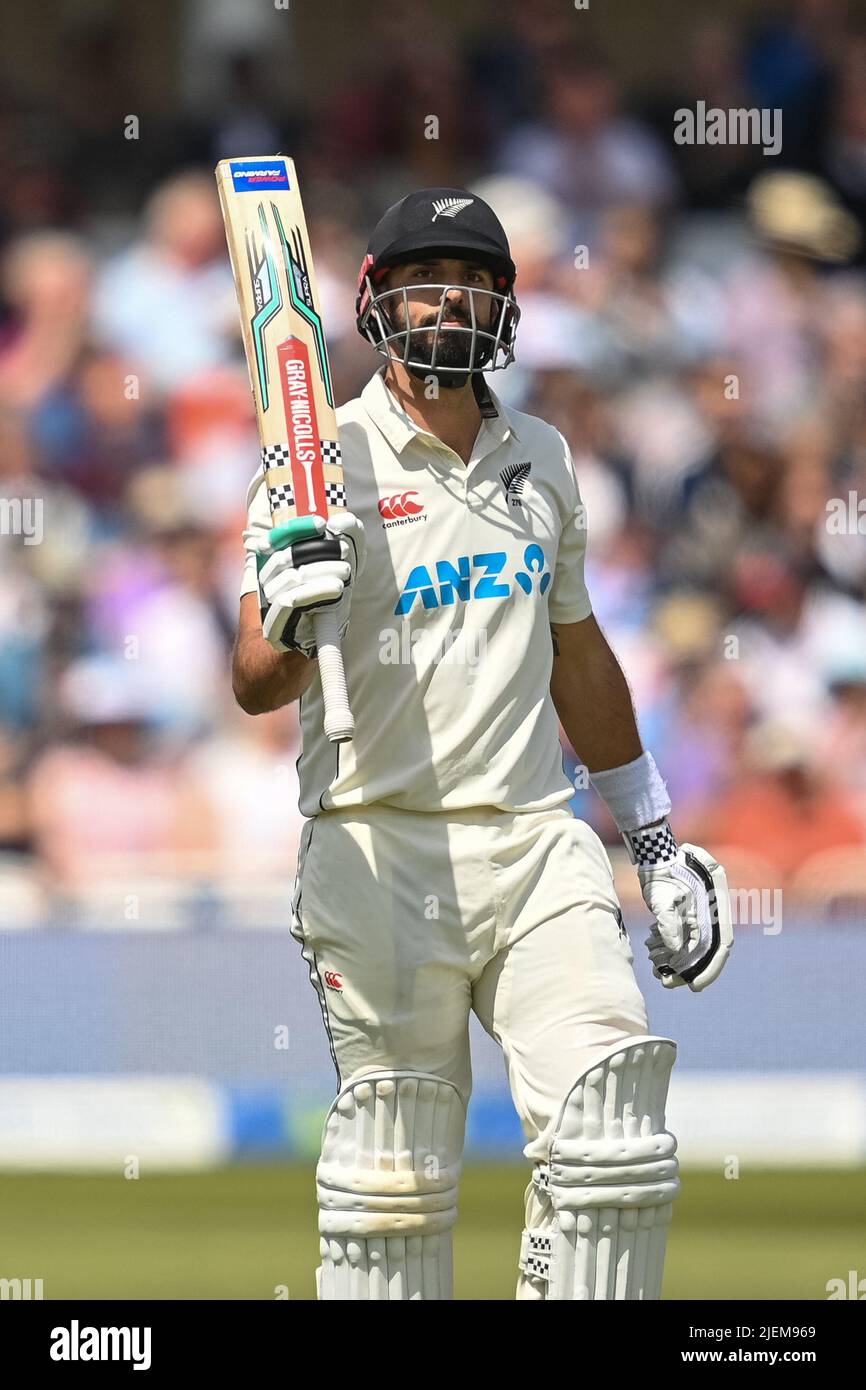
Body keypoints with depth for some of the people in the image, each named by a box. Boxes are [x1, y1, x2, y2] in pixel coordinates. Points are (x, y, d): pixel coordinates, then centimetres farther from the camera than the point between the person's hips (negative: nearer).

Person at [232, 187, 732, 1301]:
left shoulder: (539, 457, 15)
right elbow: (256, 687, -8)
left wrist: (654, 843, 25)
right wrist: (290, 626, -31)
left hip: (536, 843, 4)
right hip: (381, 849, -4)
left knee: (611, 1133, -10)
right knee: (395, 1178, -3)